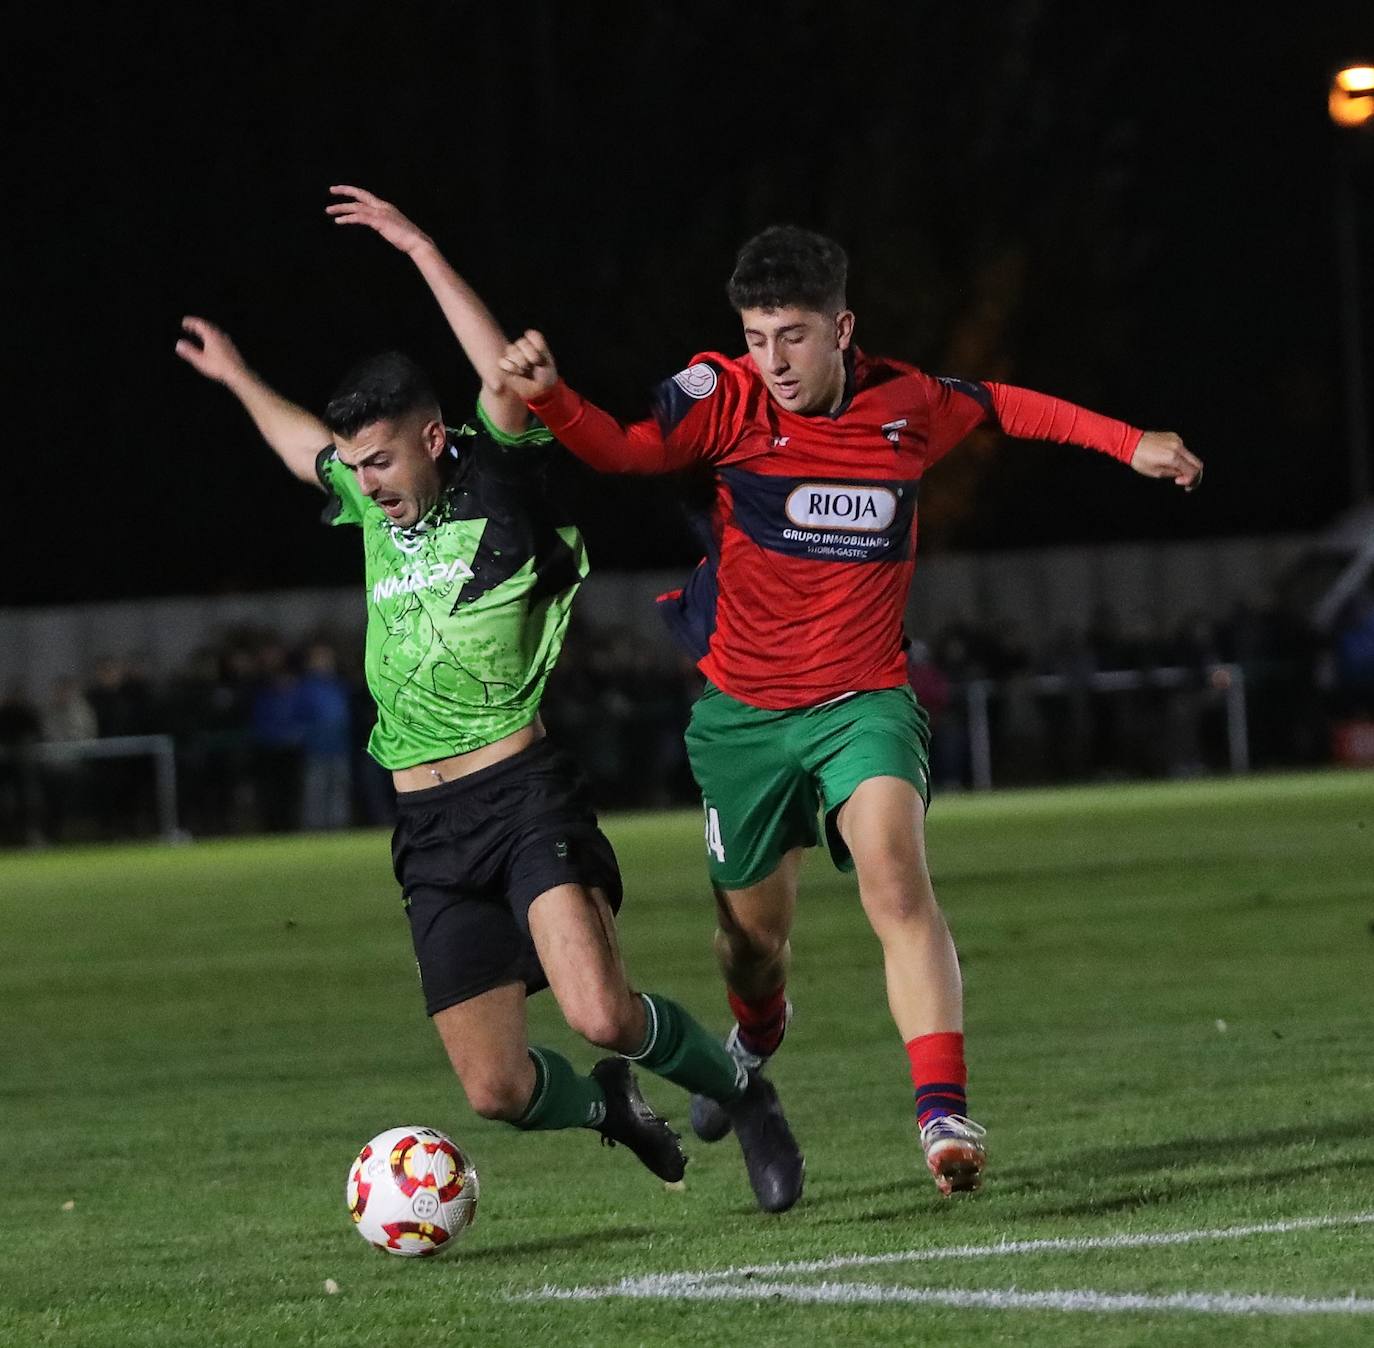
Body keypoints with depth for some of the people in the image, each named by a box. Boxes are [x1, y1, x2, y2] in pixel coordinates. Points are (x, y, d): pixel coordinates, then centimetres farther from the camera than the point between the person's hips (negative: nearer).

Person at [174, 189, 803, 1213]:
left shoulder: (496, 489, -3)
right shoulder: (376, 508, 14)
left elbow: (512, 386, -22)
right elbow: (307, 447, 37)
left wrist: (425, 254, -22)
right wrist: (236, 377, 50)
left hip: (523, 794, -6)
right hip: (428, 827, 6)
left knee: (601, 1012, -25)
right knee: (496, 1088, -3)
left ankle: (742, 1091, 3)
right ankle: (610, 1108, 30)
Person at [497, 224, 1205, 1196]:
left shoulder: (910, 406, -2)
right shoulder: (727, 398, -9)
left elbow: (1007, 407, 18)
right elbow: (624, 449, -23)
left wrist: (1130, 444, 18)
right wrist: (550, 397, -42)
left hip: (865, 704, 0)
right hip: (744, 712, 0)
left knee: (896, 877, -25)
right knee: (755, 931, 13)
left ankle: (945, 1114, -31)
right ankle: (758, 1034, 50)